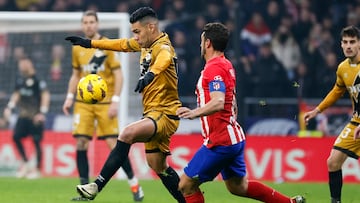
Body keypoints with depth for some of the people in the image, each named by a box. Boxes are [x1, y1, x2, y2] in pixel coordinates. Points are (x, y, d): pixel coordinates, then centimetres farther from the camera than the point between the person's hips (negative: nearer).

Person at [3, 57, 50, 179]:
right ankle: (25, 162, 14)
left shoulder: (37, 81, -11)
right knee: (16, 136, -1)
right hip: (23, 115, 7)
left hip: (35, 116, -7)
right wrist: (9, 107, 11)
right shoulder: (20, 81, 12)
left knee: (36, 141, -3)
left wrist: (42, 113, -19)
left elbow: (45, 96, -13)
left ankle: (37, 169, 3)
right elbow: (16, 95, 22)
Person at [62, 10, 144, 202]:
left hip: (105, 103, -4)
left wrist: (115, 101, -14)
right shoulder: (77, 48, 7)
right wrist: (69, 97, 7)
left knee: (113, 143, -9)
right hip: (83, 102, 4)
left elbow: (118, 74, -6)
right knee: (81, 142, -6)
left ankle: (134, 183, 6)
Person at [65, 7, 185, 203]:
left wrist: (150, 74, -63)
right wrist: (90, 43, 29)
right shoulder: (145, 44, 9)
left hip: (165, 114, -11)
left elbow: (164, 59, -43)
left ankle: (97, 186, -31)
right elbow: (122, 44, 27)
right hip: (153, 113, 11)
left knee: (126, 134, -29)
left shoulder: (163, 47, -18)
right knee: (158, 166, 15)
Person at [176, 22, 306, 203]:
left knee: (187, 185, -4)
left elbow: (218, 103, -31)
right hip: (234, 139, 10)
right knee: (238, 186, 21)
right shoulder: (226, 65, 14)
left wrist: (195, 113, -46)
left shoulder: (214, 68, -15)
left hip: (220, 142, -10)